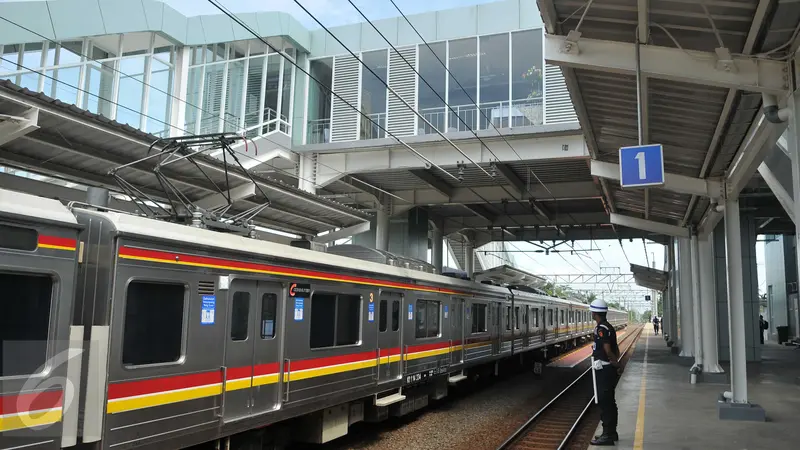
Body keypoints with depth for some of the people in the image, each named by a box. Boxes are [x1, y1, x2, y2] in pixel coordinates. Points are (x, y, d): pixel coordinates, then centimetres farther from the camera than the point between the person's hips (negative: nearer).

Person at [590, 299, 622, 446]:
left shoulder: (601, 329, -19)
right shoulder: (608, 327, 12)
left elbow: (608, 351, -23)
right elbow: (616, 349, 16)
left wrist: (618, 365, -12)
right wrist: (617, 364, 12)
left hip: (604, 370, -10)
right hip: (609, 369, 10)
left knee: (604, 402, -3)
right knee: (609, 401, 16)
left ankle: (608, 435, 2)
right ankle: (611, 432, 25)